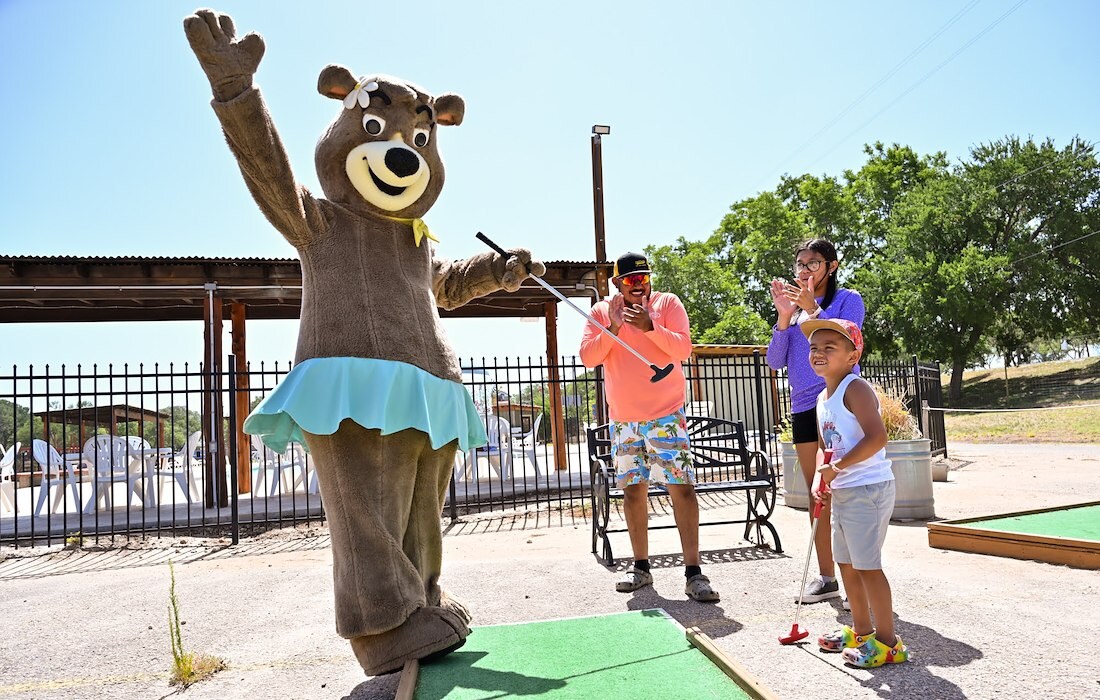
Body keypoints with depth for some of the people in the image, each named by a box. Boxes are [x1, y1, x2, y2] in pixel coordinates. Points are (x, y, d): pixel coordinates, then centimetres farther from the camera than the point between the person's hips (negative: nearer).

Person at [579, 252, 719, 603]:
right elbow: (588, 357, -3)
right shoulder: (601, 312, 6)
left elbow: (682, 349, -10)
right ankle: (641, 566, 21)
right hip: (623, 419, 3)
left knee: (682, 487, -8)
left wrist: (650, 326, -23)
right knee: (633, 489, 9)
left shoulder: (668, 303, 0)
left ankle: (693, 572, -3)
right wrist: (613, 327, -15)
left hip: (666, 415, -3)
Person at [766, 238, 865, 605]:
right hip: (803, 407, 6)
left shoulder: (847, 299, 0)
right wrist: (784, 316, -7)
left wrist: (812, 308, -21)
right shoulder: (794, 307, 14)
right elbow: (775, 361, 5)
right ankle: (826, 577, 18)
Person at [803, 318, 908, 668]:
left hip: (868, 489, -10)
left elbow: (876, 437, -28)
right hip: (842, 490, 10)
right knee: (846, 562, 18)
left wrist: (838, 467, -24)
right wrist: (824, 481, 5)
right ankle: (861, 630, 34)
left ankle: (887, 642, 10)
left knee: (867, 565, -4)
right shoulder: (823, 397, 13)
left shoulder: (855, 389, -16)